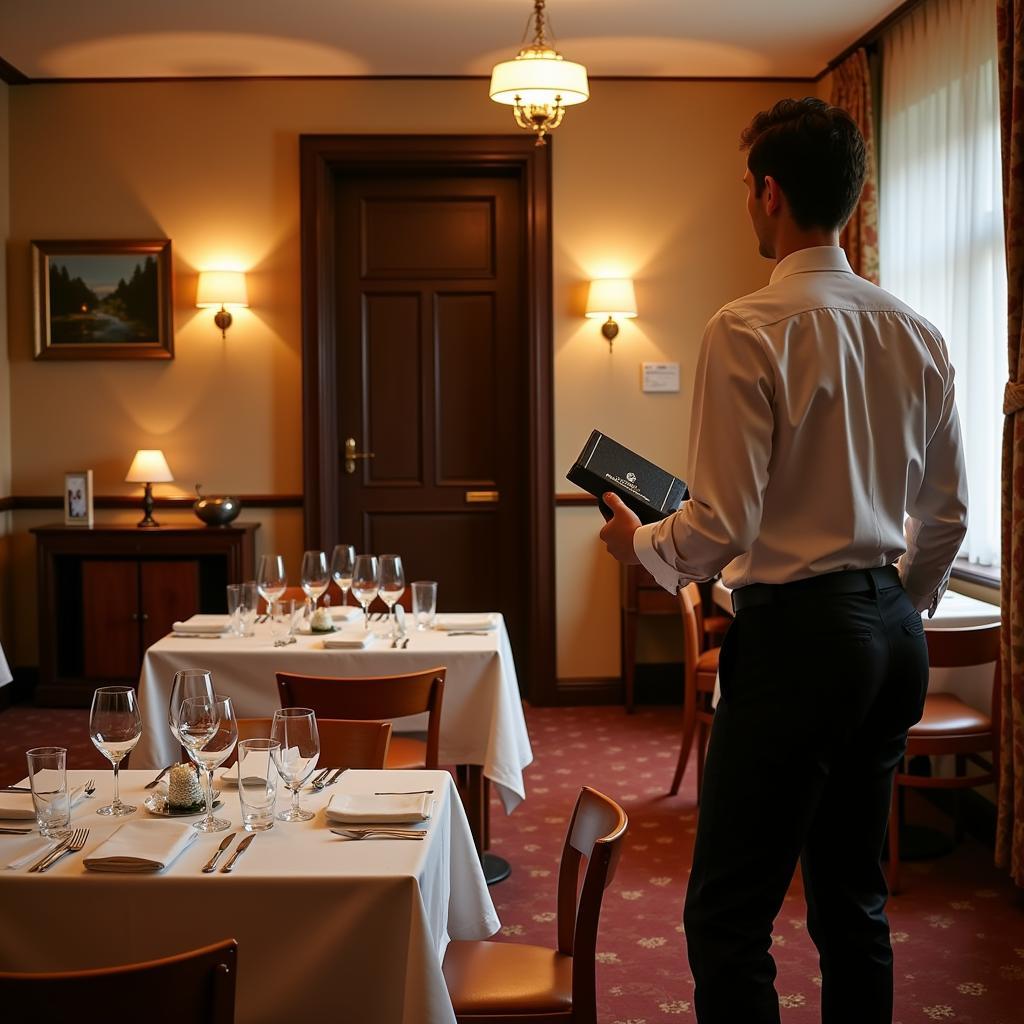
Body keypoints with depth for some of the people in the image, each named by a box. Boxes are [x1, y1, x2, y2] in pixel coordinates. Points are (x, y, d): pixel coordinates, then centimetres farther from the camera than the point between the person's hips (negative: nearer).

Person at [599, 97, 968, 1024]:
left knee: (729, 919, 1)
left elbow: (722, 526, -17)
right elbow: (947, 515, 14)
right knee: (853, 902, 18)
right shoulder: (915, 332, 8)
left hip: (796, 634, -8)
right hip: (893, 634, 8)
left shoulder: (750, 330, -14)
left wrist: (640, 543, 3)